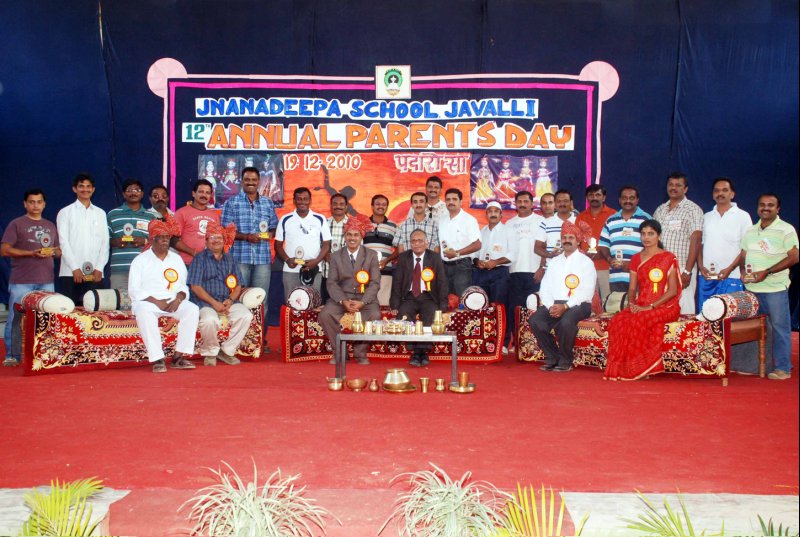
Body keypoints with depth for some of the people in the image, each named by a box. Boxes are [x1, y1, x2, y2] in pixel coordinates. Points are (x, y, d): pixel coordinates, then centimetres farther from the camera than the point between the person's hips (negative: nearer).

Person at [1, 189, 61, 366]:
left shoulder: (51, 226, 19)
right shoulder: (16, 224, 3)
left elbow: (59, 251, 24)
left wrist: (53, 252, 0)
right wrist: (31, 253, -14)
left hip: (46, 282, 5)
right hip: (21, 282, -4)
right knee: (16, 318, -4)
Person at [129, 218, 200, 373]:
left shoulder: (176, 259, 18)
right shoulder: (140, 260, 7)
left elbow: (183, 286, 14)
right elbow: (133, 290, -2)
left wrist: (178, 299, -9)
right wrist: (156, 302, -15)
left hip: (173, 302, 3)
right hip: (147, 301, -3)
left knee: (192, 309, -27)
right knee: (144, 312, -38)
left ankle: (179, 356, -26)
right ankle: (157, 359, -37)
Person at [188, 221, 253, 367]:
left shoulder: (230, 260, 19)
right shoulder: (200, 259, 5)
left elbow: (238, 286, 14)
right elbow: (195, 287, -5)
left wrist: (230, 300, -8)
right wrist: (214, 303, -15)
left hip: (228, 301, 4)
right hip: (205, 301, -4)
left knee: (246, 316, -23)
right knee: (210, 320, -36)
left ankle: (227, 350, -6)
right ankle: (210, 352, -7)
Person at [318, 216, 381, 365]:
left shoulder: (371, 255, 5)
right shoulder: (336, 256, 8)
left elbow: (375, 283, -2)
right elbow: (332, 283, 1)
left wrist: (362, 302, -18)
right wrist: (343, 301, -17)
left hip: (365, 297, -1)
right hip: (342, 297, 1)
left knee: (375, 315, -32)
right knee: (325, 315, -27)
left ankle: (360, 352, -10)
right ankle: (339, 352, -7)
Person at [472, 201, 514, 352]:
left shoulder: (507, 231, 5)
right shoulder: (481, 231, 19)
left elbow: (512, 253, -5)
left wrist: (496, 262, -15)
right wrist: (477, 261, -6)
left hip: (499, 272, -4)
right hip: (480, 272, 4)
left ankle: (503, 343, -5)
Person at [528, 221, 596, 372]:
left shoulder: (586, 262, 5)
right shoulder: (554, 262, 21)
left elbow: (586, 292, -7)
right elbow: (545, 288, 11)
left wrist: (565, 306, -18)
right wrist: (551, 306, -9)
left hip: (578, 304, -4)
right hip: (554, 304, 5)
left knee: (566, 321, -36)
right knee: (535, 320, -23)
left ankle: (565, 361, -15)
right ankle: (552, 358, -10)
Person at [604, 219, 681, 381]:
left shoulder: (668, 258, 1)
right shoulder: (636, 259, 16)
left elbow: (673, 290, -6)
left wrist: (650, 307, -16)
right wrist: (631, 303, -7)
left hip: (665, 306, -4)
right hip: (640, 306, 4)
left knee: (638, 321, -34)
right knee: (618, 320, -27)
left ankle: (639, 368, -22)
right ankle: (621, 368, -23)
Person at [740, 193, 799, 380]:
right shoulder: (750, 231, 13)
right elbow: (743, 255, 20)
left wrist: (766, 272, -16)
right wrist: (743, 272, 0)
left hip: (775, 288, -6)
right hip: (752, 288, 6)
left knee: (779, 328, -1)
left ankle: (783, 368, 6)